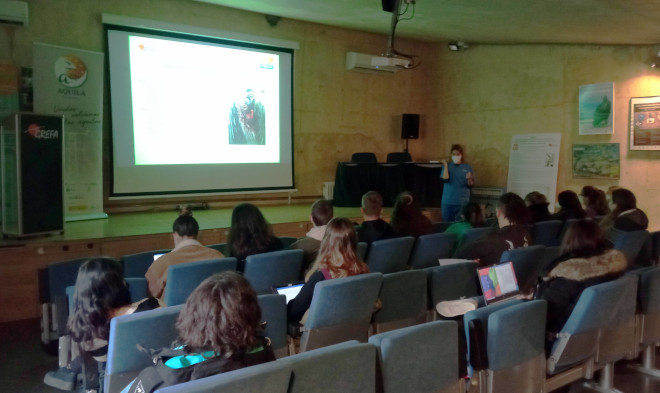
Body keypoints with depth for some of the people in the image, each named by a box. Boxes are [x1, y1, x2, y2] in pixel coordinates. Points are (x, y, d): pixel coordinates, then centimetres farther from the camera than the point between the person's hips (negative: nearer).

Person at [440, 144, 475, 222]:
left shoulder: (467, 167, 5)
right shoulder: (447, 166, 6)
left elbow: (470, 185, 2)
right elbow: (445, 179, -11)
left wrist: (469, 179, -17)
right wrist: (446, 166, -11)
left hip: (462, 202, 0)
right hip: (448, 201, 0)